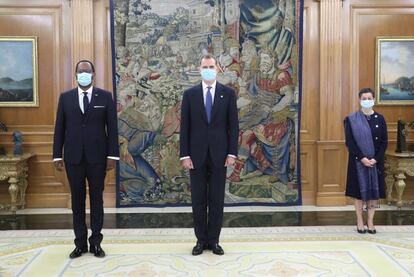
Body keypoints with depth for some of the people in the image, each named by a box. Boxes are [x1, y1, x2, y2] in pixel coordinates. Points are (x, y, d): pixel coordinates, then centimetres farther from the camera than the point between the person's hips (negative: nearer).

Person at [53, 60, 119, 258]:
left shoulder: (105, 96, 1)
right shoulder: (65, 97, 6)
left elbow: (112, 127, -1)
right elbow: (59, 128, 6)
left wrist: (112, 155, -6)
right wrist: (57, 156, 2)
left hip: (97, 157, -1)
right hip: (73, 157, 2)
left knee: (96, 199, 7)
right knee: (77, 200, 8)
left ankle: (95, 242, 17)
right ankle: (80, 243, 18)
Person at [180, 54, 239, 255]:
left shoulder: (228, 93, 3)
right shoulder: (190, 94, 3)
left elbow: (233, 125, 1)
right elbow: (184, 127, 1)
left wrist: (232, 153, -5)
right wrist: (184, 155, -5)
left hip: (219, 155, 0)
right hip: (197, 155, 1)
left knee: (217, 199, 6)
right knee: (198, 199, 7)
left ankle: (214, 240, 18)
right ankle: (201, 240, 20)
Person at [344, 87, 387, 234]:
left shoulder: (380, 119, 4)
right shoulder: (352, 119, -3)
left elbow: (384, 142, 1)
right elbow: (349, 142, -8)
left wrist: (375, 159, -12)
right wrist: (362, 158, -17)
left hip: (376, 161, 2)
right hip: (358, 161, -2)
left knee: (374, 190, 4)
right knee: (360, 190, 2)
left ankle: (370, 221, 15)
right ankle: (360, 222, 12)